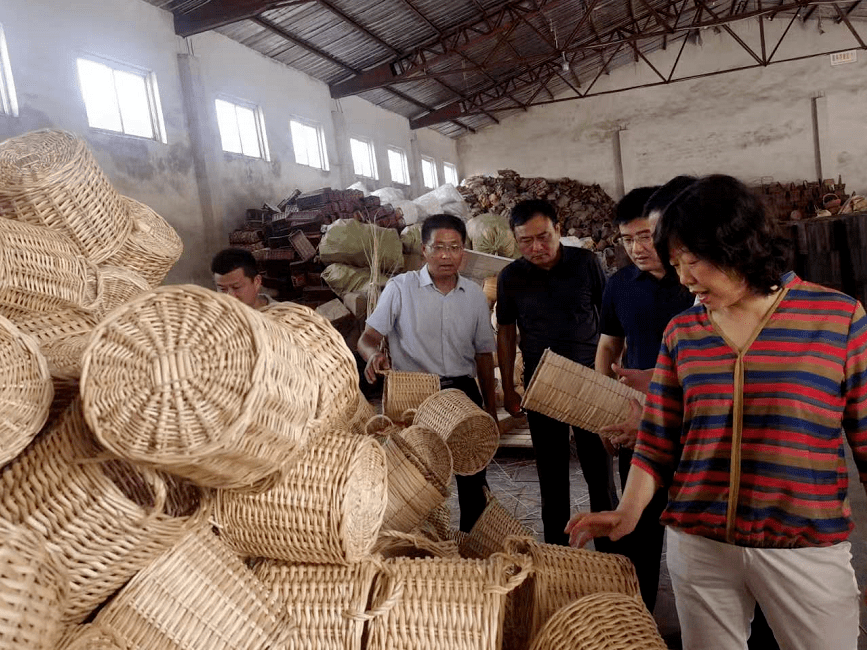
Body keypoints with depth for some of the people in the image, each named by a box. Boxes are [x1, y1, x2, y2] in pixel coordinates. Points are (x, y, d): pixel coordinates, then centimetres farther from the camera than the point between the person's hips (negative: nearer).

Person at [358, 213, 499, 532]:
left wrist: (490, 408, 13)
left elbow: (483, 353, 14)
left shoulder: (475, 295, 8)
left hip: (464, 391, 3)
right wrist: (374, 355, -30)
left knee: (474, 480, 8)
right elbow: (368, 338, -6)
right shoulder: (401, 287, -2)